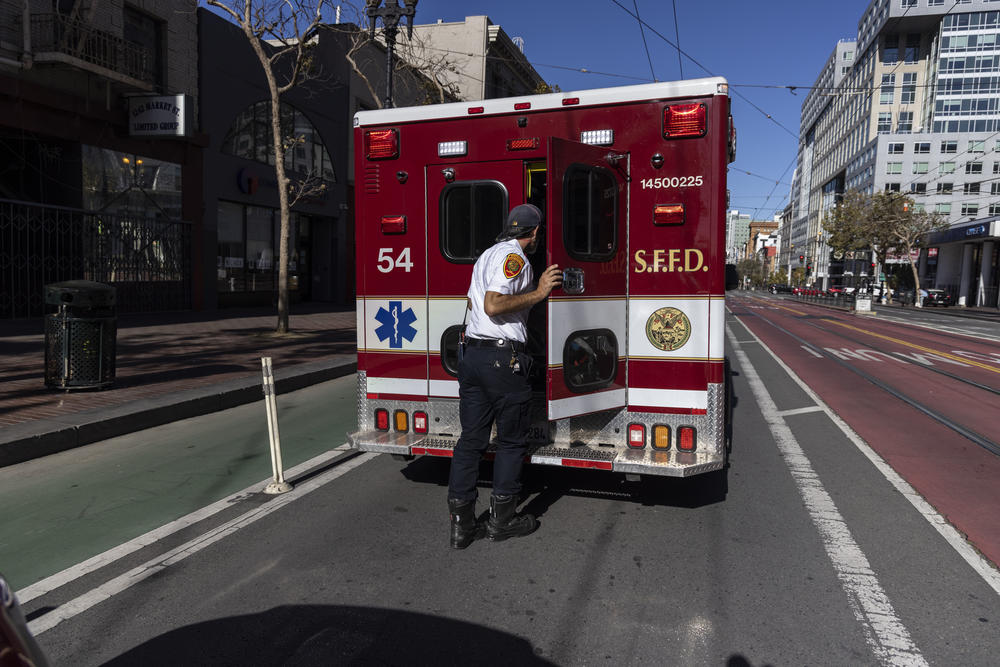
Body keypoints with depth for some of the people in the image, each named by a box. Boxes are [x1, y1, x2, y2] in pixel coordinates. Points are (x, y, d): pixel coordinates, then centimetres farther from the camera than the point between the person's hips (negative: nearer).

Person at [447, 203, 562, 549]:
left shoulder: (487, 254, 20)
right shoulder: (514, 257, -9)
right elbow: (493, 305, -20)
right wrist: (538, 293, -13)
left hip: (471, 353, 9)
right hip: (502, 356, -9)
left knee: (471, 439, 9)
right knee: (512, 440, 6)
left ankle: (461, 522, 11)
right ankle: (502, 519, 14)